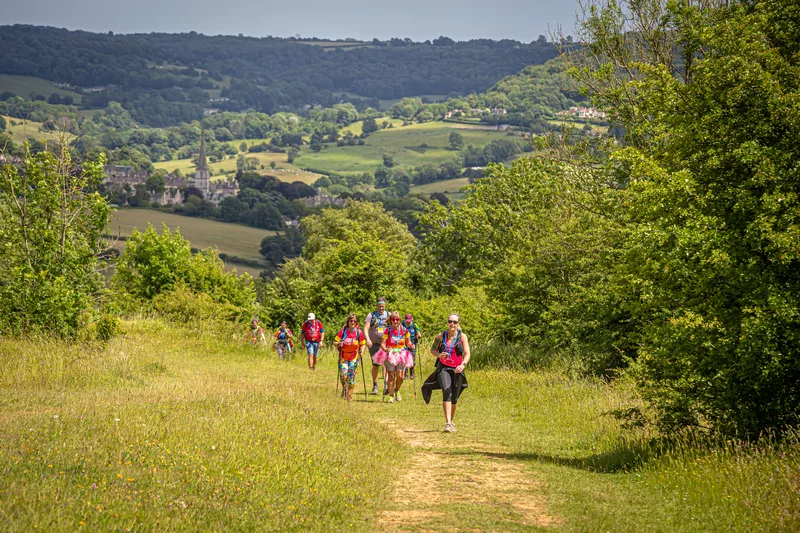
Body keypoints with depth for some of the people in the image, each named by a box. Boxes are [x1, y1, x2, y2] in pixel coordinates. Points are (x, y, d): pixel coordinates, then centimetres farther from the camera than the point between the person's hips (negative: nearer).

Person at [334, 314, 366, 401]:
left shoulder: (359, 332, -2)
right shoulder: (342, 331, -4)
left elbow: (362, 344, 9)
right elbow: (335, 342, 1)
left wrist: (362, 351, -10)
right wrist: (338, 344, -21)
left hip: (354, 358, 0)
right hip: (343, 357, 0)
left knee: (351, 376, 1)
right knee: (343, 375, -11)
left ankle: (349, 394, 15)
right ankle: (344, 388, 20)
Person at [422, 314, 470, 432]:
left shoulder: (462, 336, 0)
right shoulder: (441, 336, 4)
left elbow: (467, 354, -7)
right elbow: (432, 350, 15)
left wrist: (463, 365, -26)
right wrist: (439, 355, -7)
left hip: (457, 369, 1)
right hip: (443, 368, -1)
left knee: (454, 398, 8)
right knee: (447, 392, -22)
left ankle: (451, 422, 32)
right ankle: (448, 423, -30)